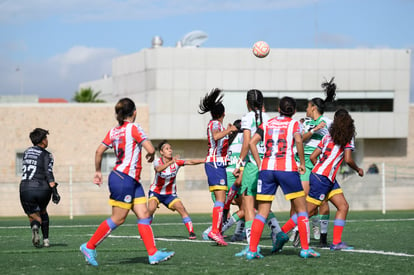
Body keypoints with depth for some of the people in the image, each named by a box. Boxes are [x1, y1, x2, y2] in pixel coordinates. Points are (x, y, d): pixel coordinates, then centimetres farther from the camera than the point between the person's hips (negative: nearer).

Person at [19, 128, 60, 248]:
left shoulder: (26, 152, 15)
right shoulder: (46, 154, 0)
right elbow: (48, 173, -11)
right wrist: (54, 191, -15)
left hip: (26, 188, 2)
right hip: (43, 188, -2)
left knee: (34, 216, 9)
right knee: (43, 211, 26)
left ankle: (35, 227, -27)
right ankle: (46, 239, 20)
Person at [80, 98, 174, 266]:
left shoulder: (113, 131, 11)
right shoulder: (133, 128, -10)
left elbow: (99, 151, 9)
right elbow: (150, 149, -15)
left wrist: (98, 172, 19)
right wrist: (150, 156, 7)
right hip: (123, 178, -8)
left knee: (144, 215, 3)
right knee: (118, 218, -2)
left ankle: (153, 254, -2)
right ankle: (89, 247, 6)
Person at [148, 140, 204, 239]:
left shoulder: (176, 162, -9)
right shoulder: (157, 162, -17)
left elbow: (191, 162, -18)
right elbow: (158, 169, -41)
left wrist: (206, 160, -30)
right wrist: (171, 162, -55)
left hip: (170, 193, 2)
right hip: (156, 192, -2)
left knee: (181, 208, -17)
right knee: (151, 209, -25)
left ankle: (191, 232, -14)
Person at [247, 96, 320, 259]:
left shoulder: (267, 124, 16)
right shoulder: (293, 123, 7)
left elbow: (252, 142, 6)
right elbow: (298, 140, -14)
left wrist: (260, 165, 9)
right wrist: (302, 163, -5)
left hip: (266, 168, 3)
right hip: (287, 169, -3)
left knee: (262, 212, 4)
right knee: (301, 209, 8)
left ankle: (252, 250, -4)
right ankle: (305, 249, 4)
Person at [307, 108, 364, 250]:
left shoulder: (328, 136, 13)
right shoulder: (348, 137, -6)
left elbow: (313, 157, 11)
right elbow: (348, 159, -14)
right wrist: (358, 169, 4)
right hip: (322, 178, -8)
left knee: (343, 206, 7)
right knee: (309, 211, -4)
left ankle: (336, 242, 2)